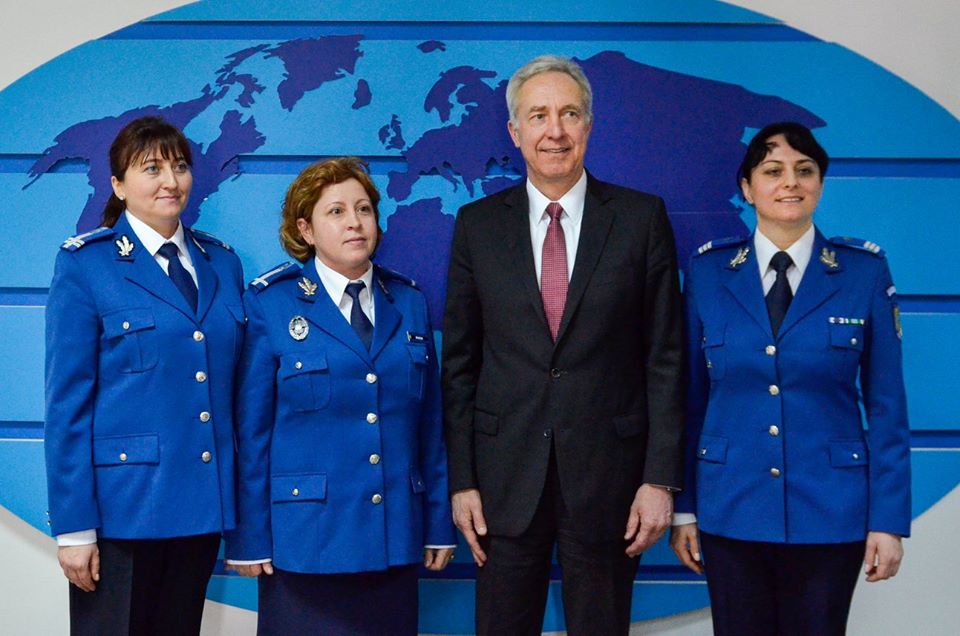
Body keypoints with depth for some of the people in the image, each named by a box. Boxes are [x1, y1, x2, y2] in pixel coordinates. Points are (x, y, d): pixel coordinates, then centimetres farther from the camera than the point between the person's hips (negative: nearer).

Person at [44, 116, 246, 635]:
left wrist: (241, 512, 8)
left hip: (203, 506, 5)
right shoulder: (84, 265, -4)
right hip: (123, 507, -4)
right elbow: (66, 402, -7)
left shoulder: (222, 263, 10)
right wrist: (73, 527, -11)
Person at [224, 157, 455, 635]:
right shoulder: (271, 304, -3)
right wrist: (250, 537, -6)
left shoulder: (409, 303, 8)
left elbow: (429, 422, 8)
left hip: (394, 541, 3)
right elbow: (250, 430, -4)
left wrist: (440, 524, 6)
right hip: (306, 538, -3)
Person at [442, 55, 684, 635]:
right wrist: (462, 481, 0)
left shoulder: (642, 218, 0)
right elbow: (460, 362, 5)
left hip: (607, 473, -1)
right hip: (506, 474, 1)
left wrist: (660, 478, -5)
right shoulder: (477, 224, 4)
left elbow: (665, 356, -1)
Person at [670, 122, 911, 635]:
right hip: (731, 509, 1)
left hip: (829, 512, -1)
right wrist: (683, 508, 3)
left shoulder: (865, 270, -3)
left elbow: (886, 403, -2)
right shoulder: (709, 270, 0)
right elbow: (691, 395, 4)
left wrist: (889, 519, -5)